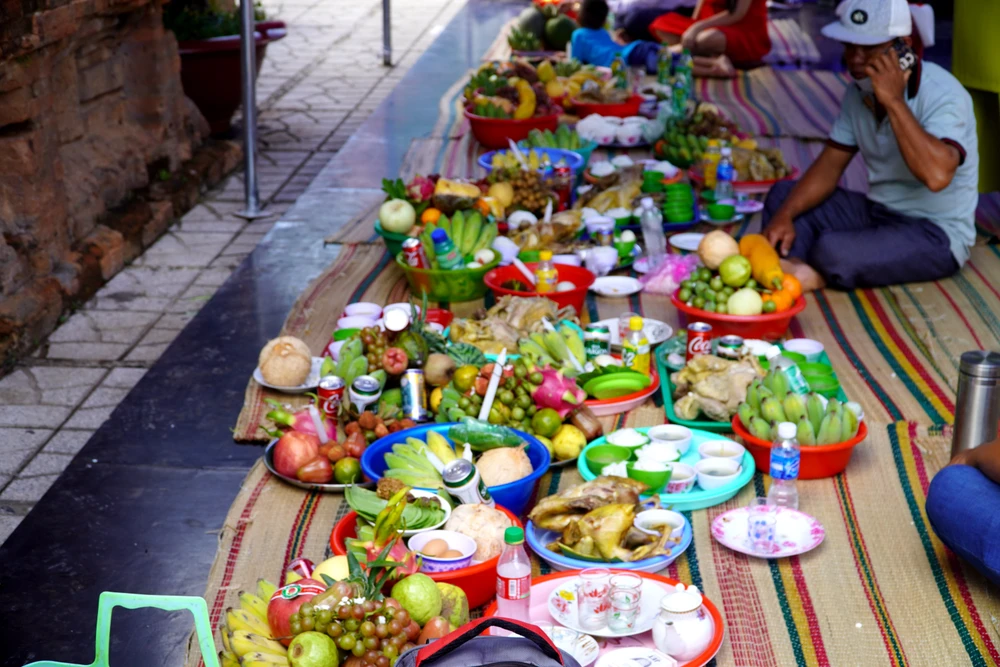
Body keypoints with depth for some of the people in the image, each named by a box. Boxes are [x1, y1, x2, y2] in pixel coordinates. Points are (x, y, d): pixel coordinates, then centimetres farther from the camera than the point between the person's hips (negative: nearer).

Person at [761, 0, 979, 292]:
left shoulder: (942, 93, -21)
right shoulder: (860, 92, 3)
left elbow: (937, 175, -39)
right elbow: (829, 165, 5)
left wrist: (894, 101, -33)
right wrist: (783, 215, -11)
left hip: (936, 235, -8)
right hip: (877, 213, 8)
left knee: (831, 251, -32)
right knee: (782, 196, -3)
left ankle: (815, 276, -1)